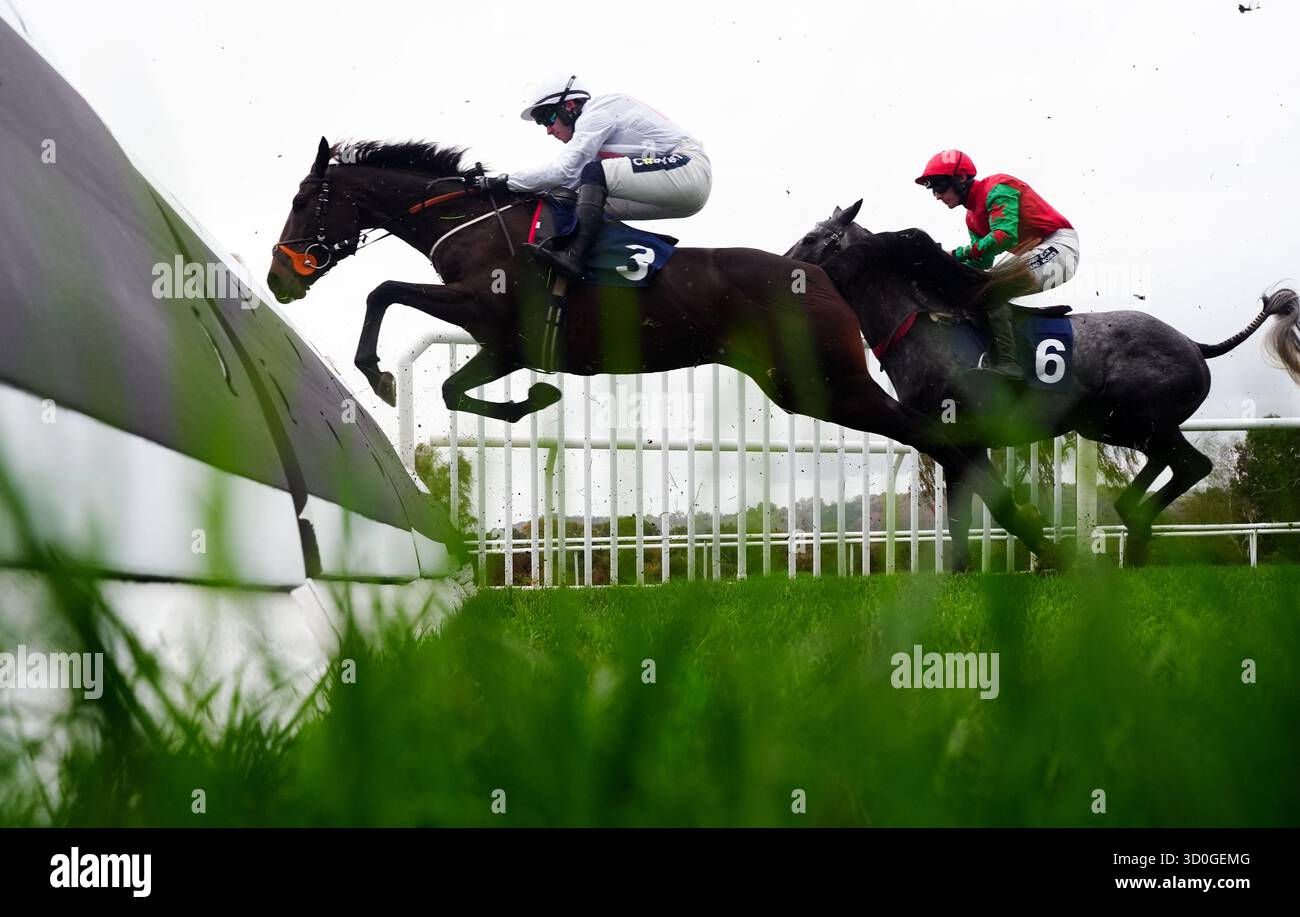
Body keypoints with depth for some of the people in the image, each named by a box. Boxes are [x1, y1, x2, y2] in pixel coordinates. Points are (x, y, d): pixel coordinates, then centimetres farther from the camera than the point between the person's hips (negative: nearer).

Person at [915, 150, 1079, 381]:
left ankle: (1006, 362, -34)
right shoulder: (973, 217, 17)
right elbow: (981, 263, 14)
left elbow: (1005, 236, -27)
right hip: (1030, 255, 11)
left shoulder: (996, 189, -14)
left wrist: (959, 254, -26)